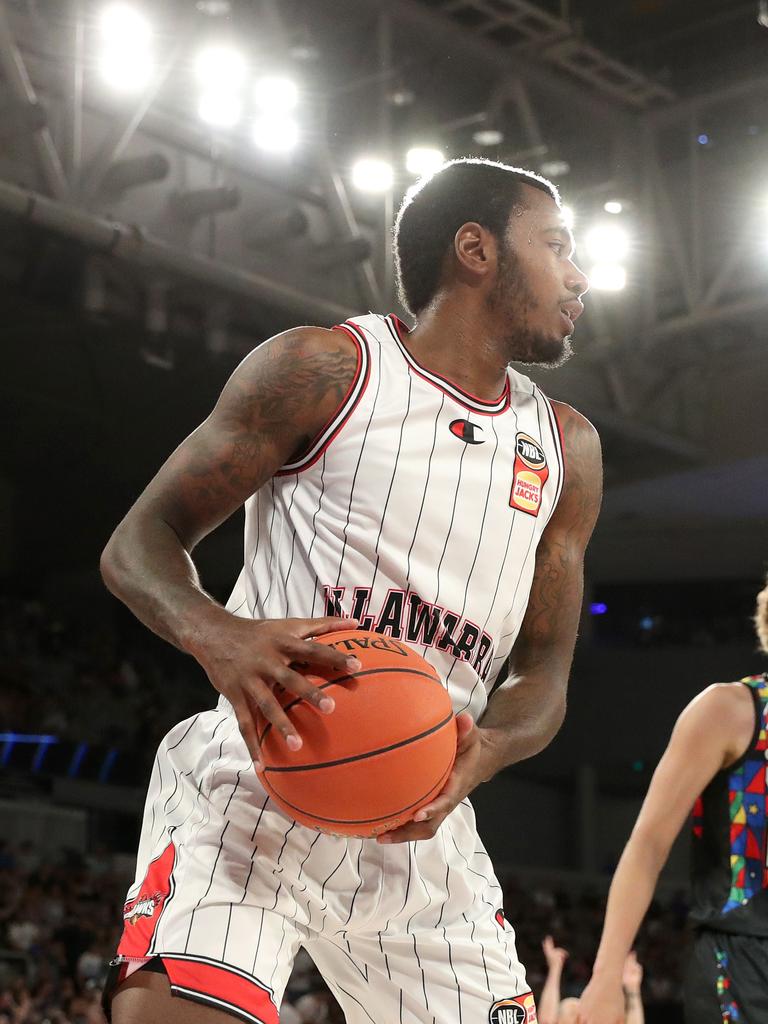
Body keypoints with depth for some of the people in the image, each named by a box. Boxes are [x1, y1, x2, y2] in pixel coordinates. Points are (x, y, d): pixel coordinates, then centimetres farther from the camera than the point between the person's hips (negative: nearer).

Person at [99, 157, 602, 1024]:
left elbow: (544, 670, 12)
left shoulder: (567, 448, 14)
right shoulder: (323, 370, -2)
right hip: (256, 780, -5)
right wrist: (216, 635, -25)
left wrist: (482, 751, -12)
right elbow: (137, 544, -1)